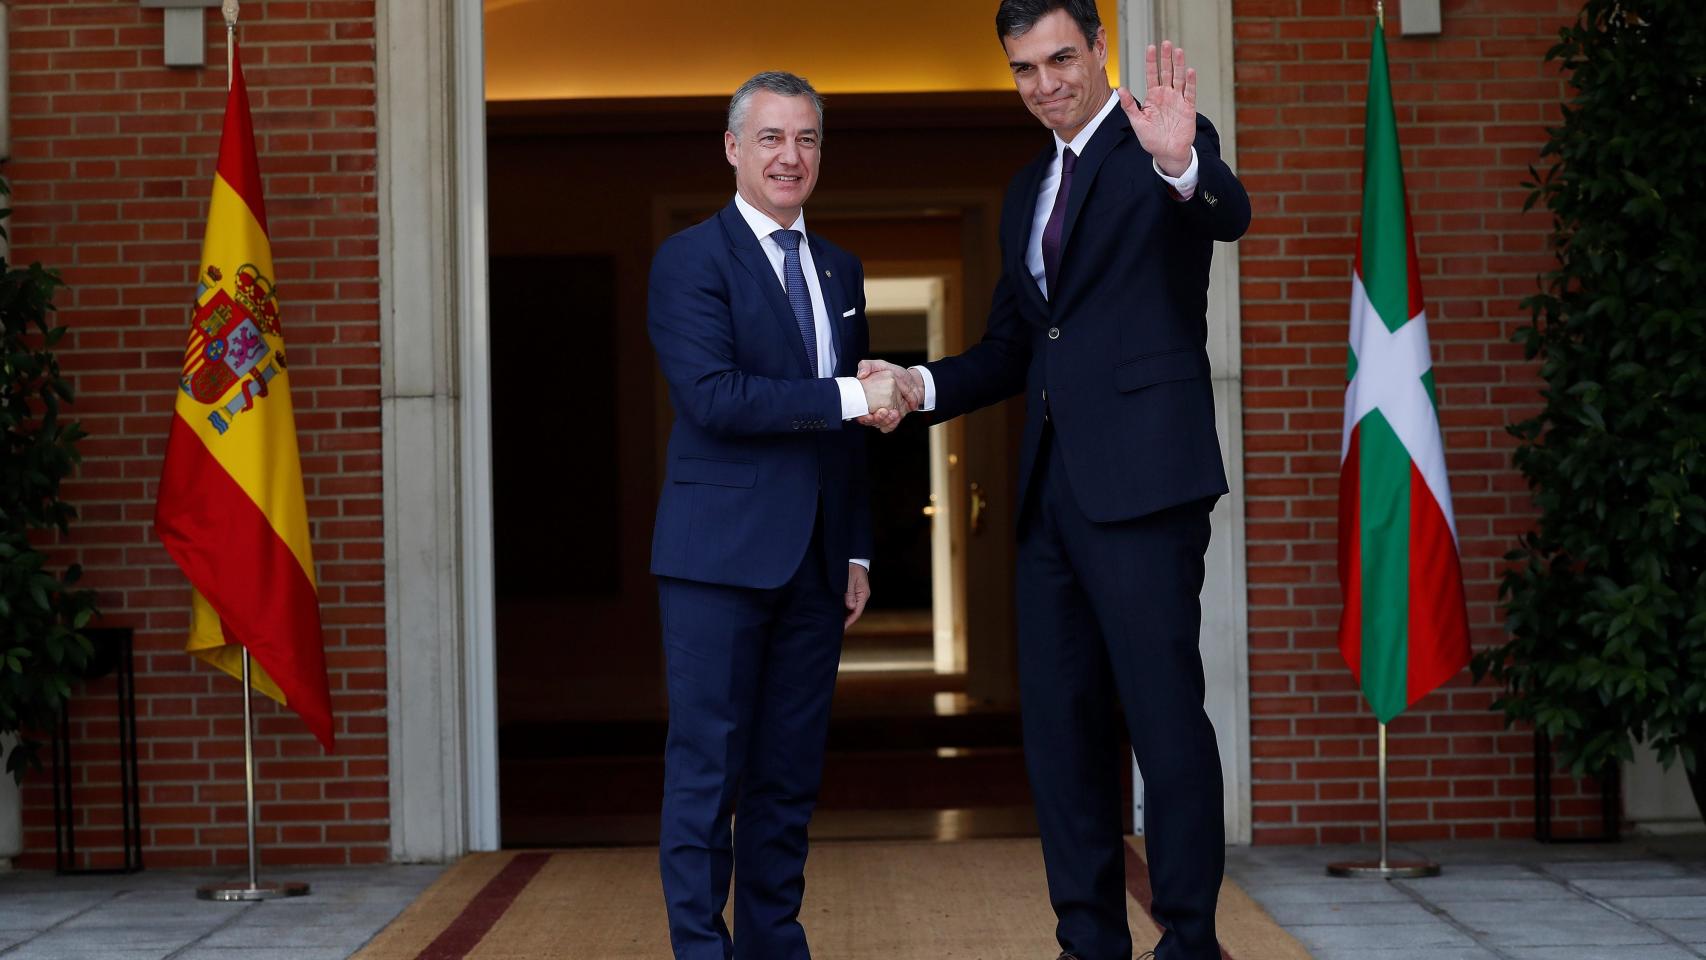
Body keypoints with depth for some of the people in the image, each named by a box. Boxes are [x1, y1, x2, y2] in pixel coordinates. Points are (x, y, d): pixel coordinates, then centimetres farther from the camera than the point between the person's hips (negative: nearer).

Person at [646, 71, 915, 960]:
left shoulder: (840, 270, 16)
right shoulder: (690, 259, -4)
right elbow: (712, 395, -17)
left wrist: (858, 551, 14)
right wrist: (846, 398, -17)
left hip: (814, 562, 6)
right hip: (720, 553, -6)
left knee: (790, 776, 9)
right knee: (707, 770, -3)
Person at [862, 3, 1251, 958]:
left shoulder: (1168, 140, -2)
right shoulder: (1029, 190, 20)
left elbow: (1230, 214, -24)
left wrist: (1179, 166, -46)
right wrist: (922, 385, 6)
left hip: (1141, 481, -8)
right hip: (1052, 486, 8)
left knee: (1166, 711, -6)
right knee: (1060, 721, 10)